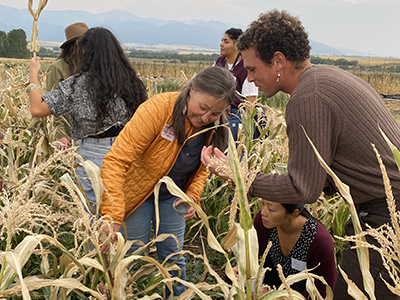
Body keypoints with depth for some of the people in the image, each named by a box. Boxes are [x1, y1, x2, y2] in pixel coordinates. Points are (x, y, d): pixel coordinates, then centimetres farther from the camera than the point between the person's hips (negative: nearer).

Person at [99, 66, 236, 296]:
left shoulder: (215, 129, -13)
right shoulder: (158, 109, -32)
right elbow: (116, 160, -35)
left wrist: (193, 196, -14)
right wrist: (113, 217, -41)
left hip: (173, 196, 4)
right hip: (138, 191, -4)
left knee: (174, 258, 13)